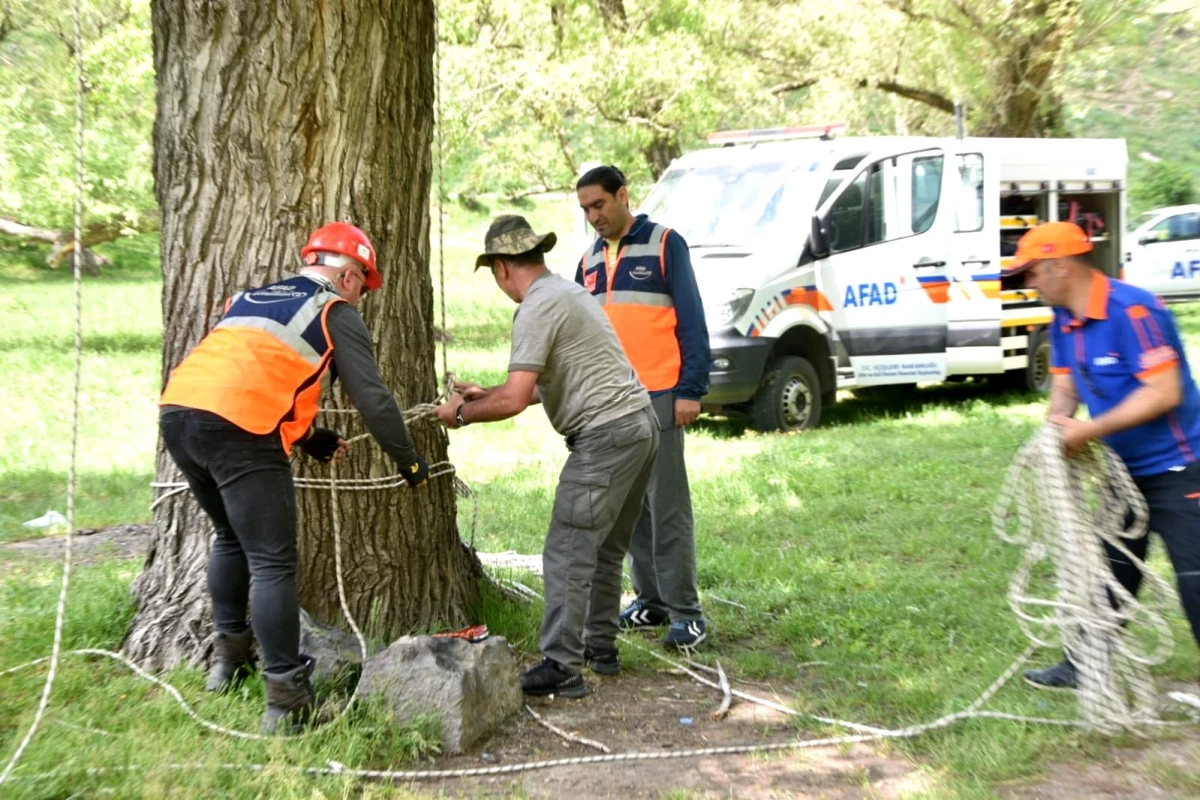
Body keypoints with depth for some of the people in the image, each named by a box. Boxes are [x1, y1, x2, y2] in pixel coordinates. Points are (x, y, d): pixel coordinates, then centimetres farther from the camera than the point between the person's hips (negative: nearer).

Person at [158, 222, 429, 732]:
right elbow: (372, 398, 8)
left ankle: (229, 661, 34)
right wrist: (408, 462, 20)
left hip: (177, 410, 8)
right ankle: (286, 700, -2)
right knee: (272, 563, -3)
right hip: (237, 427, -7)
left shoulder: (250, 299, 31)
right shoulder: (335, 312, 11)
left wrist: (311, 440, 39)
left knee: (232, 538, 26)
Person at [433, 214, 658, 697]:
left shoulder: (537, 308, -12)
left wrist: (462, 414, -2)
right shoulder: (565, 290, 19)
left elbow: (515, 401, -18)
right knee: (604, 549, 18)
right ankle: (600, 648, 26)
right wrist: (486, 394, 27)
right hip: (641, 424, 10)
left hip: (606, 435, -10)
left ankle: (561, 668, -6)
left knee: (567, 553, -7)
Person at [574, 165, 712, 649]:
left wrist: (691, 390, -12)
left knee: (668, 506, -6)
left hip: (657, 397, -6)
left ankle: (685, 614, -1)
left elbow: (691, 320, -6)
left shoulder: (665, 245, -2)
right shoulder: (589, 260, 16)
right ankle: (650, 602, 19)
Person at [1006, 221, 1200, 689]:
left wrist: (1090, 431, -28)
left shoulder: (1131, 310, -24)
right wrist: (1056, 429, -14)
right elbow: (1065, 387, 8)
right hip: (1127, 471, 9)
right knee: (1109, 573, 17)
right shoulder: (1063, 322, 3)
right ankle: (1083, 667, 29)